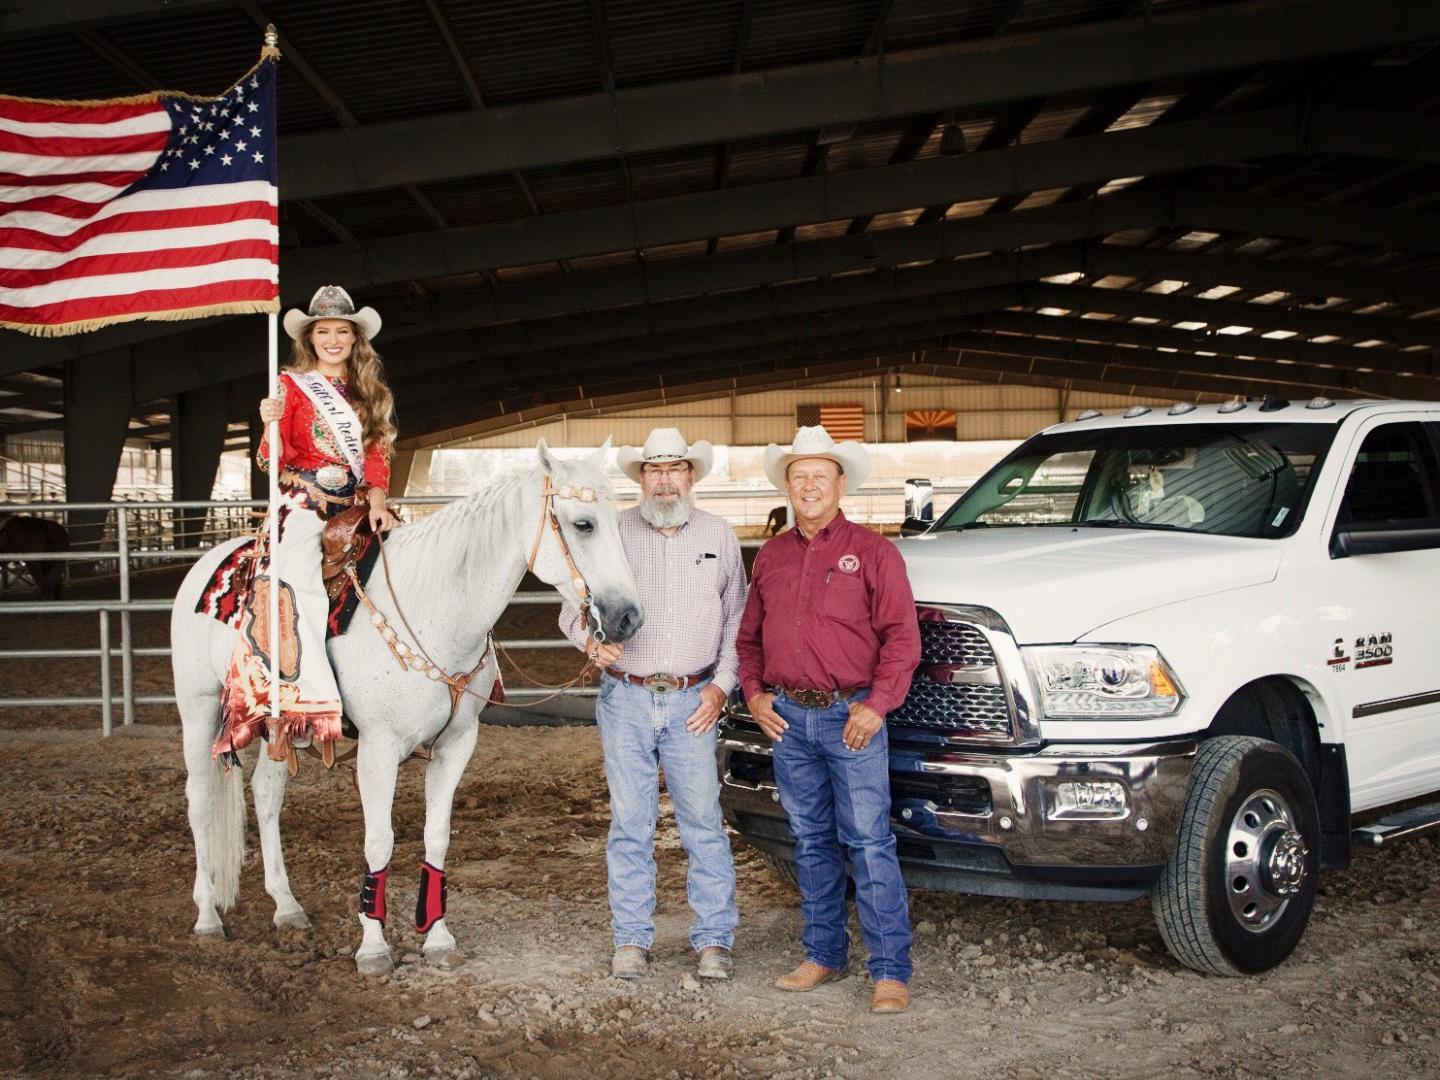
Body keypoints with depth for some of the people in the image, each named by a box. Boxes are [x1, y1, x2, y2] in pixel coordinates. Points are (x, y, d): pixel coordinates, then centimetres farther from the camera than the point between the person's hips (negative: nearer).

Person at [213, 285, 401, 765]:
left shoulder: (368, 391, 17)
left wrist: (377, 501, -5)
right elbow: (273, 460, 0)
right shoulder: (293, 386, 5)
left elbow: (377, 455, 11)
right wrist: (271, 426, -21)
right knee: (294, 587, -26)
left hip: (355, 508, 5)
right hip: (304, 505, -5)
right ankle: (295, 703, -27)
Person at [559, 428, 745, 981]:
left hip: (693, 701, 0)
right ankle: (631, 939, 16)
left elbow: (737, 619, 9)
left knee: (703, 822, 1)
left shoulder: (718, 535, 6)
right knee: (630, 823, 6)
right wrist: (591, 640, -16)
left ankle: (714, 939, 12)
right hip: (625, 699, 0)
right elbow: (573, 606, 6)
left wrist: (722, 684, -1)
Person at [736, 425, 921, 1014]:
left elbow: (902, 635, -6)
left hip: (851, 716, -5)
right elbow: (748, 634, 20)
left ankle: (890, 971, 0)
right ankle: (824, 954, 24)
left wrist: (875, 705, -15)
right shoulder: (771, 556, 13)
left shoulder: (871, 550, -1)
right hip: (787, 717, 5)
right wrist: (754, 693, 5)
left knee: (869, 842, -6)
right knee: (811, 842, 13)